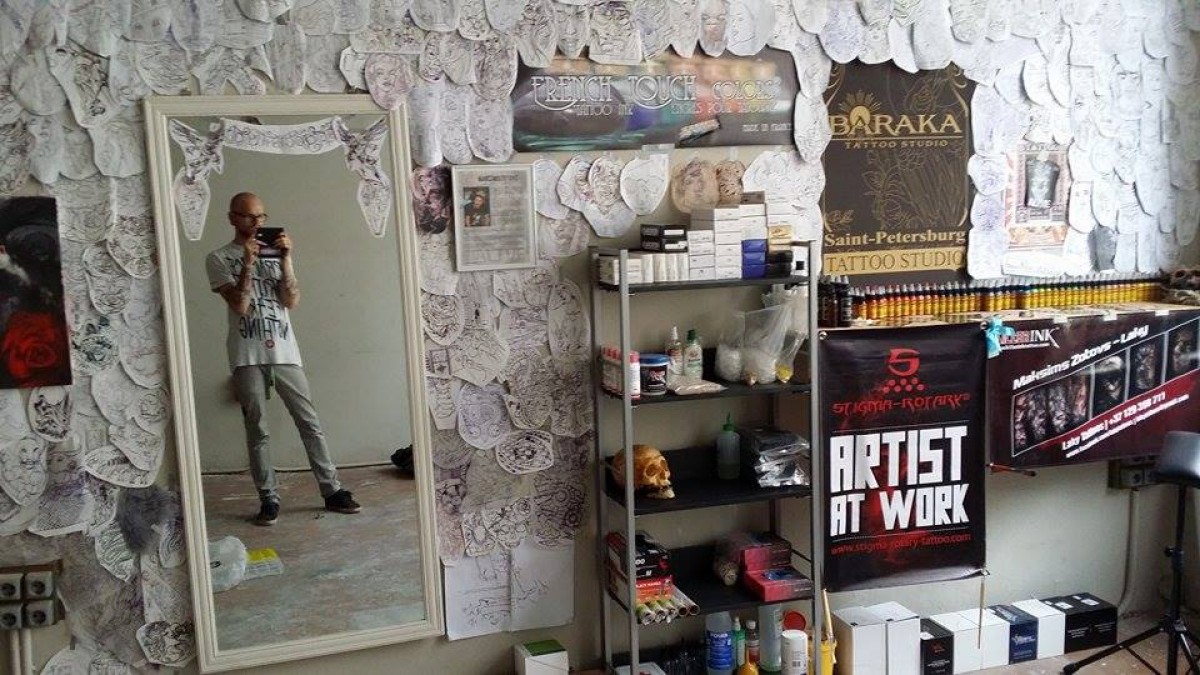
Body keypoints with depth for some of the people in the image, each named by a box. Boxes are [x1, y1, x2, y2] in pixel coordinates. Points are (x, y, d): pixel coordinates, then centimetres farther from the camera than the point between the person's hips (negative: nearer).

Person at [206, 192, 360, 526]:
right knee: (257, 433, 3)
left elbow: (291, 301, 0)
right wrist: (248, 263, -17)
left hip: (285, 352, 3)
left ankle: (332, 491, 9)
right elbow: (239, 305, -10)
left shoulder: (275, 252, 12)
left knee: (310, 424, 3)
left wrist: (285, 259, -9)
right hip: (247, 357, -2)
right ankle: (269, 499, 13)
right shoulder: (219, 258, 2)